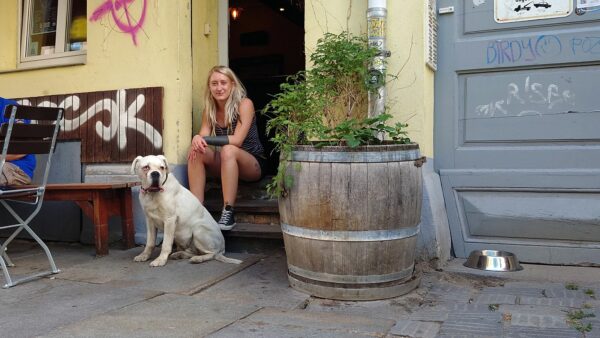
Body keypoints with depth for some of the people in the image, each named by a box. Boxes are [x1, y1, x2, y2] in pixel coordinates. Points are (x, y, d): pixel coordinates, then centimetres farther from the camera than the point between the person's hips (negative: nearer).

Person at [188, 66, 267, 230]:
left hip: (254, 164, -5)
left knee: (228, 150, -35)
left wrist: (204, 139, -27)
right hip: (225, 164, 5)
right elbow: (202, 136, -7)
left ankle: (228, 213, -35)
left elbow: (237, 140, -23)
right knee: (195, 152, -19)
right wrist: (197, 140, -32)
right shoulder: (209, 109, 3)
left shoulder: (244, 104, -13)